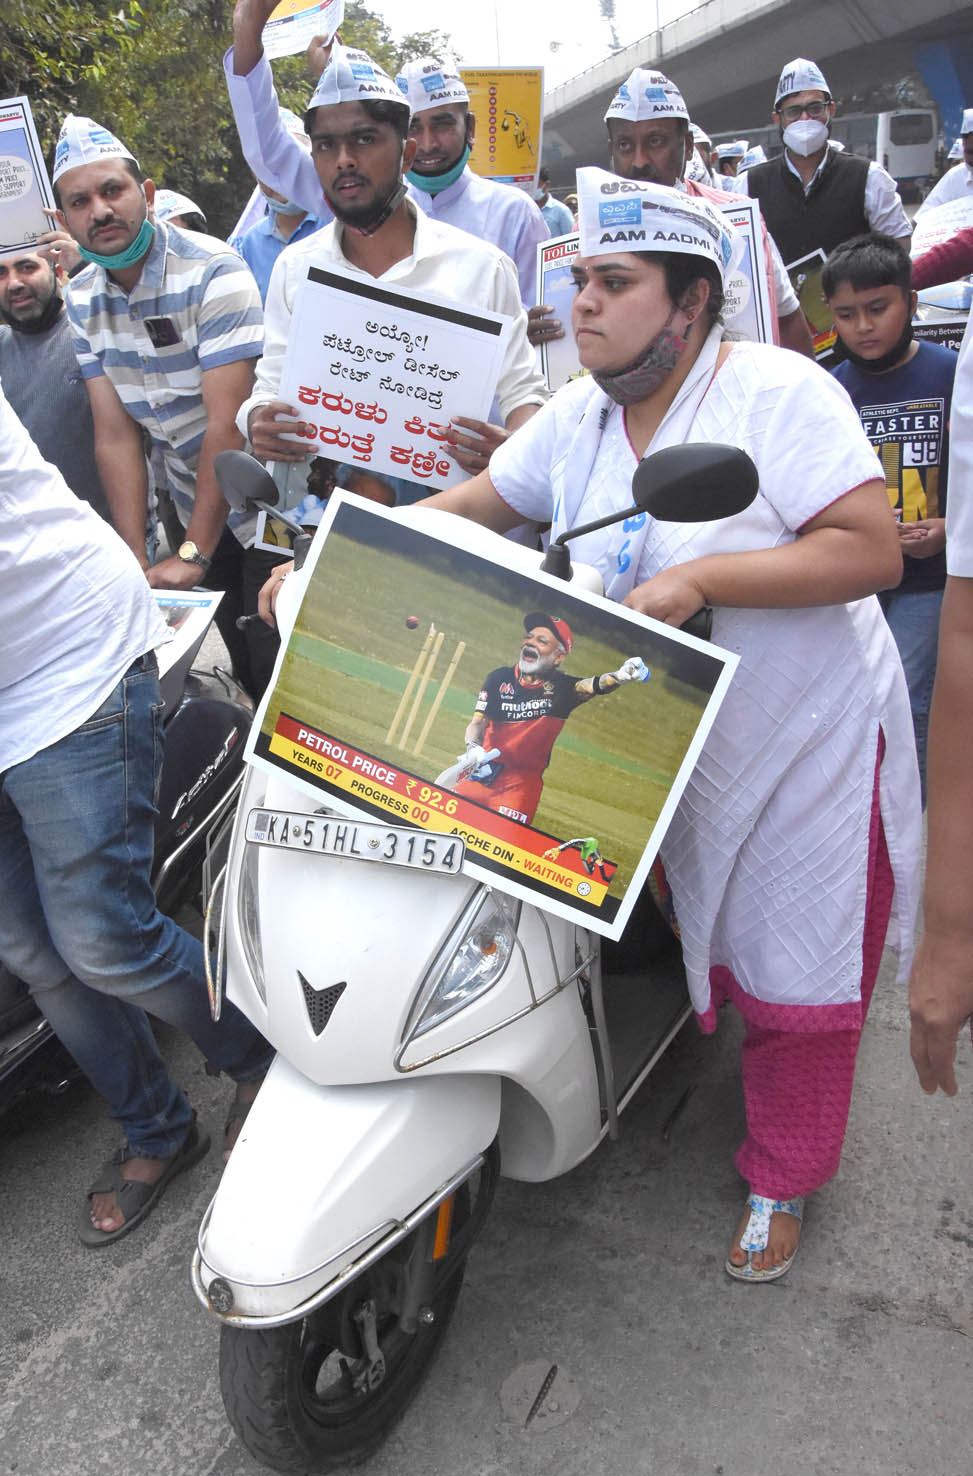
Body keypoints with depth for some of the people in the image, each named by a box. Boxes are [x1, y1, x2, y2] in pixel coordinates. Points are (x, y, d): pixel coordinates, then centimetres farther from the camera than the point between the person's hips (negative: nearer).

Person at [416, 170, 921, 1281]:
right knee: (709, 939, 17)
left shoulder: (778, 393, -15)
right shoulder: (577, 416, 3)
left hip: (810, 742, -4)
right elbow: (471, 506, 9)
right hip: (665, 750, 5)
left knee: (796, 978, 8)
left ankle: (782, 1180, 29)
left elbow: (874, 551, -21)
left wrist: (701, 576, -30)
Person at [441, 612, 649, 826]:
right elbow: (478, 721, -2)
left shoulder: (560, 686, -3)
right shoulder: (500, 678, 1)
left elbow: (593, 686, -21)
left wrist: (620, 675, -43)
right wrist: (473, 748, -24)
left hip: (524, 779, -2)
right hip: (483, 768, 2)